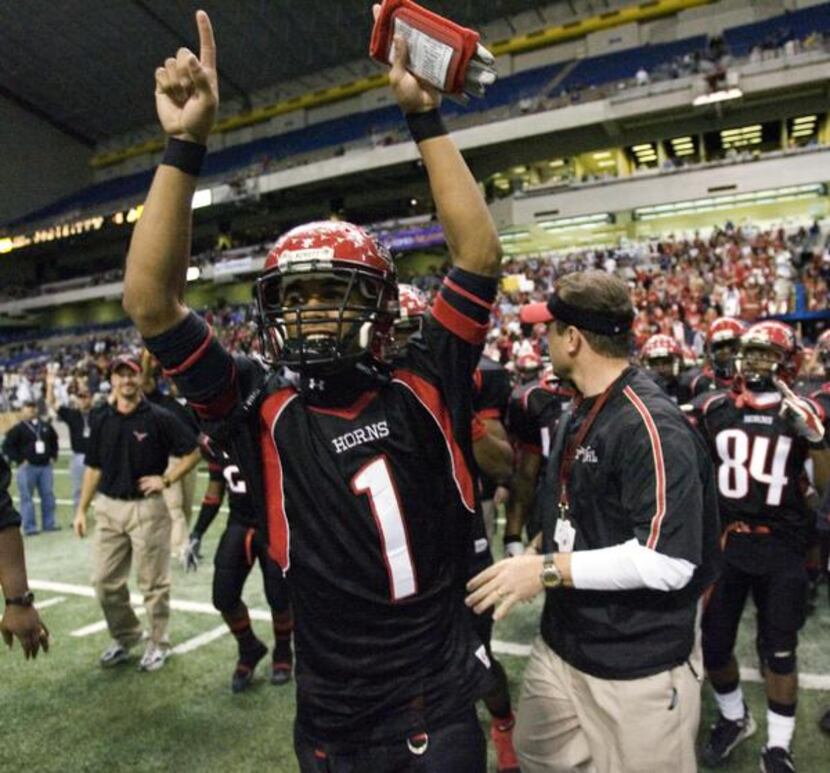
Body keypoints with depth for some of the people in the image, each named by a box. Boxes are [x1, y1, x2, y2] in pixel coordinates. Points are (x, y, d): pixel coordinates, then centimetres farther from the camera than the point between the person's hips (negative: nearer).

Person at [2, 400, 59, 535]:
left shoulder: (46, 426, 10)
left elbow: (54, 441, 26)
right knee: (27, 498, -1)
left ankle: (49, 523, 16)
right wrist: (19, 460, -10)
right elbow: (7, 446, -6)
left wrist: (53, 456, 14)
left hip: (45, 466, 4)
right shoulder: (18, 429, -4)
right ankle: (29, 527, 5)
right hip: (27, 468, -4)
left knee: (48, 496, 6)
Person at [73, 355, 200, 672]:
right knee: (105, 582, 10)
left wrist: (165, 479, -12)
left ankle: (158, 643, 21)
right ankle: (124, 638, 30)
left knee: (153, 583, 4)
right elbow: (93, 467, 13)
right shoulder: (101, 420, 7)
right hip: (108, 508, 5)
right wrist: (82, 509, 10)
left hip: (147, 507, -5)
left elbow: (193, 453, -3)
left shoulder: (160, 418, -7)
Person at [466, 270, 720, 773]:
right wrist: (541, 550, 9)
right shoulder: (580, 415, 6)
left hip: (638, 668, -8)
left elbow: (669, 561, -27)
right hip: (564, 645, 9)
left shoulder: (651, 426, -23)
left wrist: (549, 570, -24)